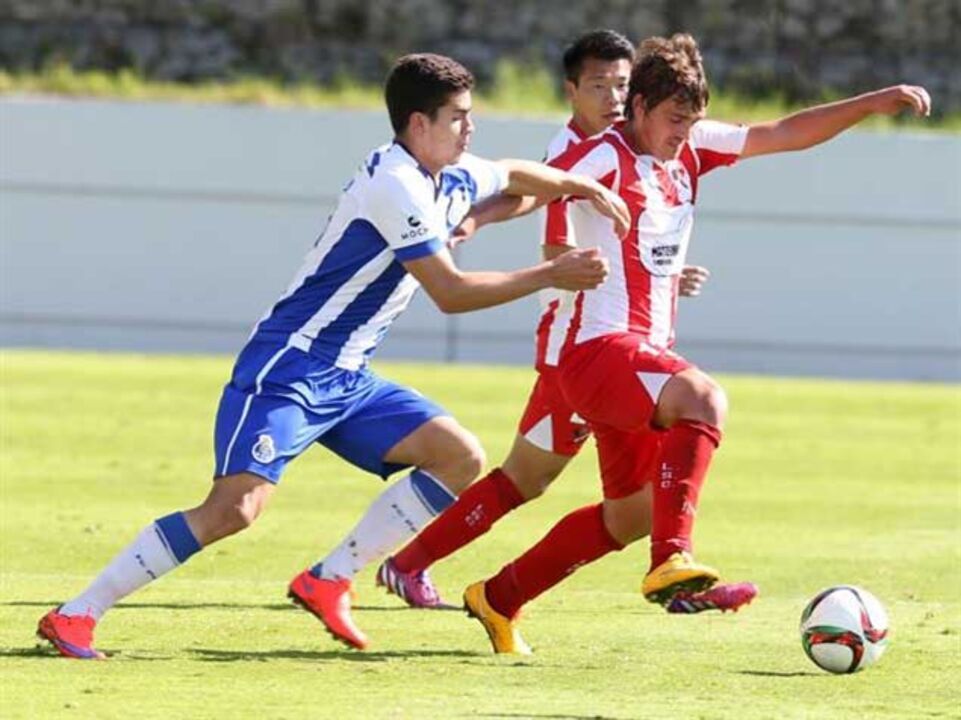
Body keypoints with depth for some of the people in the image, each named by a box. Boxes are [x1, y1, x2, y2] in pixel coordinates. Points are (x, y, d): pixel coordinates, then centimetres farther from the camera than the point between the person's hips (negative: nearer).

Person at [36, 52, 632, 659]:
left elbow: (515, 175, 34)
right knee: (236, 508, -24)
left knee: (462, 458, 2)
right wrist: (551, 276, -14)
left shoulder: (450, 179, 11)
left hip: (346, 380, 10)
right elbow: (451, 293, -19)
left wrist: (586, 188, 24)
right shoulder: (395, 185, -18)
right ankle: (75, 616, -19)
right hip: (287, 372, -10)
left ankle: (326, 582, 3)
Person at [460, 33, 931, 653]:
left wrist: (873, 104, 9)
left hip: (645, 357, 9)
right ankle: (672, 560, -44)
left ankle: (499, 599, 32)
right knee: (705, 399, -36)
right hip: (602, 348, -9)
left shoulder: (689, 149, 10)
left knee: (628, 518, 18)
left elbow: (785, 135, 14)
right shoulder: (605, 156, -11)